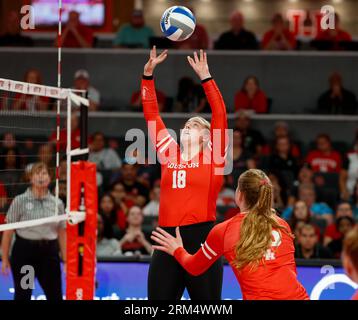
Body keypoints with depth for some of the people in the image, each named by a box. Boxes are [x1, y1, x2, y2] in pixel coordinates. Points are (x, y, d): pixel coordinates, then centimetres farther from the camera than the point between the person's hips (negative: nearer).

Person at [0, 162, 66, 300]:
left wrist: (65, 260, 6)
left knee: (55, 296, 4)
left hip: (49, 252, 2)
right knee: (22, 296, 4)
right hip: (24, 252, -2)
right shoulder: (20, 201, -3)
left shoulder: (57, 203, 5)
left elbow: (62, 233, 9)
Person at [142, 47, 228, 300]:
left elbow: (220, 115, -5)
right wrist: (148, 73, 9)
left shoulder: (213, 158, 3)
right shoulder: (169, 155, 13)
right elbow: (152, 115, 13)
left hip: (201, 239, -4)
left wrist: (205, 77, -9)